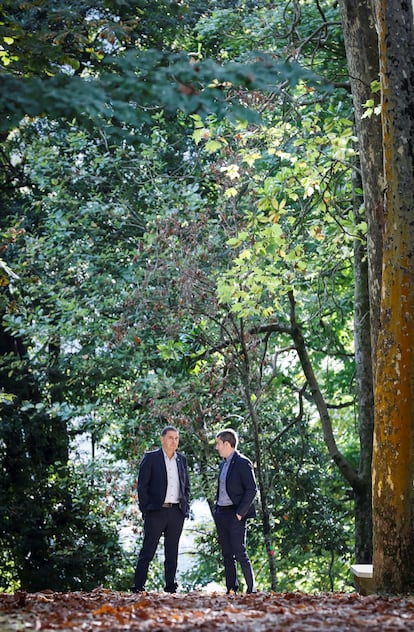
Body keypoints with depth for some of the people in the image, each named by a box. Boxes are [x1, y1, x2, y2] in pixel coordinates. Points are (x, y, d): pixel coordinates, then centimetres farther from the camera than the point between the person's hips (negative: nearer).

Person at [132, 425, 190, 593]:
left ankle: (170, 588, 13)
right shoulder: (150, 458, -1)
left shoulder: (181, 459, 14)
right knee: (147, 552, -4)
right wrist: (145, 509, -8)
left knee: (172, 553, 8)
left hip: (177, 512, 5)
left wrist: (186, 508, 9)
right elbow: (142, 485, -2)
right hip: (156, 511, -4)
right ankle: (138, 588, -1)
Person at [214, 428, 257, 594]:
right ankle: (231, 590, 13)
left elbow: (251, 490, -14)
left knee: (240, 554, -9)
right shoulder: (223, 463, 17)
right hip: (221, 514, 8)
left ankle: (251, 589, -3)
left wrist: (239, 513, -16)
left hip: (235, 515, -8)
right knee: (227, 555, 9)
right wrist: (217, 511, 12)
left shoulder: (242, 463, -10)